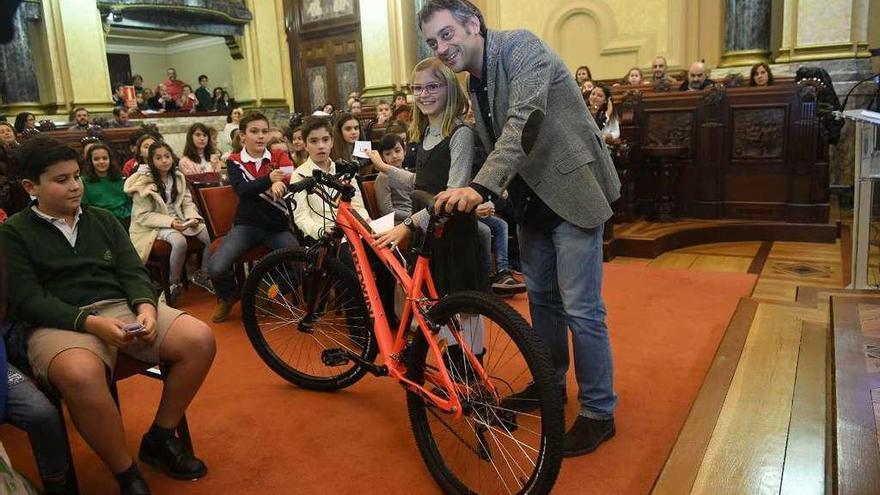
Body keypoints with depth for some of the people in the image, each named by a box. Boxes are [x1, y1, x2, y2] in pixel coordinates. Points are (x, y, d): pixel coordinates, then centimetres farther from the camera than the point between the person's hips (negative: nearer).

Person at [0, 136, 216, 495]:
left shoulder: (103, 220, 18)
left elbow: (134, 273, 10)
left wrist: (146, 307, -14)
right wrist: (91, 322, -23)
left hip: (122, 307, 5)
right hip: (60, 322, -4)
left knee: (200, 340, -20)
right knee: (81, 375, -40)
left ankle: (160, 439, 1)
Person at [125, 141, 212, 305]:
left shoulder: (178, 177, 9)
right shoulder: (143, 182, -7)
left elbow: (187, 203, 11)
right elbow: (143, 216, -11)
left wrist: (192, 217, -12)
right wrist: (170, 222, -22)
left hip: (180, 220, 5)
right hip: (156, 226, -5)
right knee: (180, 241, -37)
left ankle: (203, 275, 5)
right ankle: (173, 284, -15)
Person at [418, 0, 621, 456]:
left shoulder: (520, 47, -15)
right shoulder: (475, 85, 10)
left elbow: (524, 121, -30)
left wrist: (481, 186, -40)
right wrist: (484, 194, 1)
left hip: (572, 191, -8)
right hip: (533, 198, 9)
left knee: (580, 309, -5)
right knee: (541, 297, 18)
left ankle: (598, 411, 12)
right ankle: (550, 383, 36)